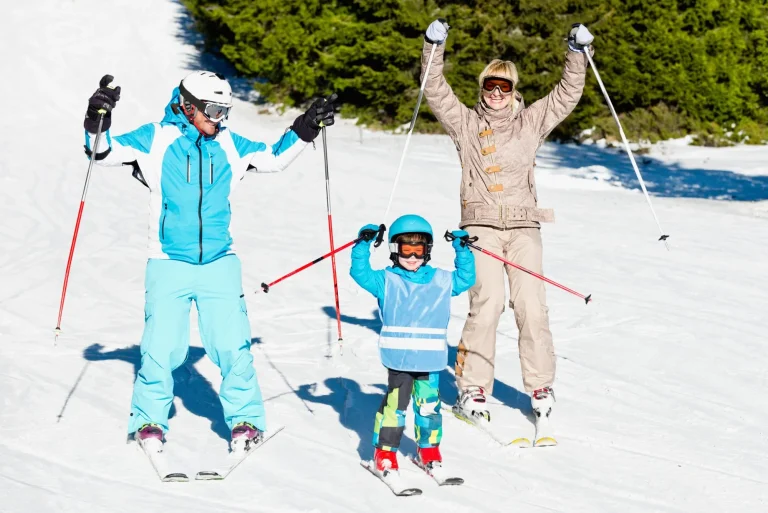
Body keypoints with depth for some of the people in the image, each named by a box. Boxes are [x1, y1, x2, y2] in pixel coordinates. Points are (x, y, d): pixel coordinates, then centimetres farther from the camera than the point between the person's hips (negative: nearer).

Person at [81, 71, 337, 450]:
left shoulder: (229, 145, 10)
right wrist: (97, 120, -20)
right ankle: (149, 421, 12)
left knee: (233, 346, -3)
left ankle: (245, 420, 11)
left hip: (220, 264, 3)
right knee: (162, 348, -6)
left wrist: (305, 129, 13)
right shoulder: (155, 139, 0)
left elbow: (274, 157, 23)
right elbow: (105, 151, -2)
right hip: (169, 265, -2)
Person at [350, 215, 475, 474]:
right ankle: (385, 451, 7)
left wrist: (462, 250, 9)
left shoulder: (441, 281, 11)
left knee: (429, 404, 8)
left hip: (430, 358, 3)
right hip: (399, 358, -2)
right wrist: (363, 245, -12)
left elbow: (466, 278, 17)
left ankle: (429, 448, 25)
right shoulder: (386, 281, 4)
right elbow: (360, 273, -3)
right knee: (395, 404, -2)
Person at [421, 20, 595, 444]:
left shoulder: (531, 122, 13)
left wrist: (577, 54, 1)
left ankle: (540, 386, 2)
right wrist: (433, 49, -8)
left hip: (523, 225, 1)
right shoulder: (466, 124, 10)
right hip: (480, 225, -1)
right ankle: (473, 386, -7)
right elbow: (435, 92, 3)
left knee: (531, 305, -9)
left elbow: (567, 95, 12)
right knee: (487, 302, -16)